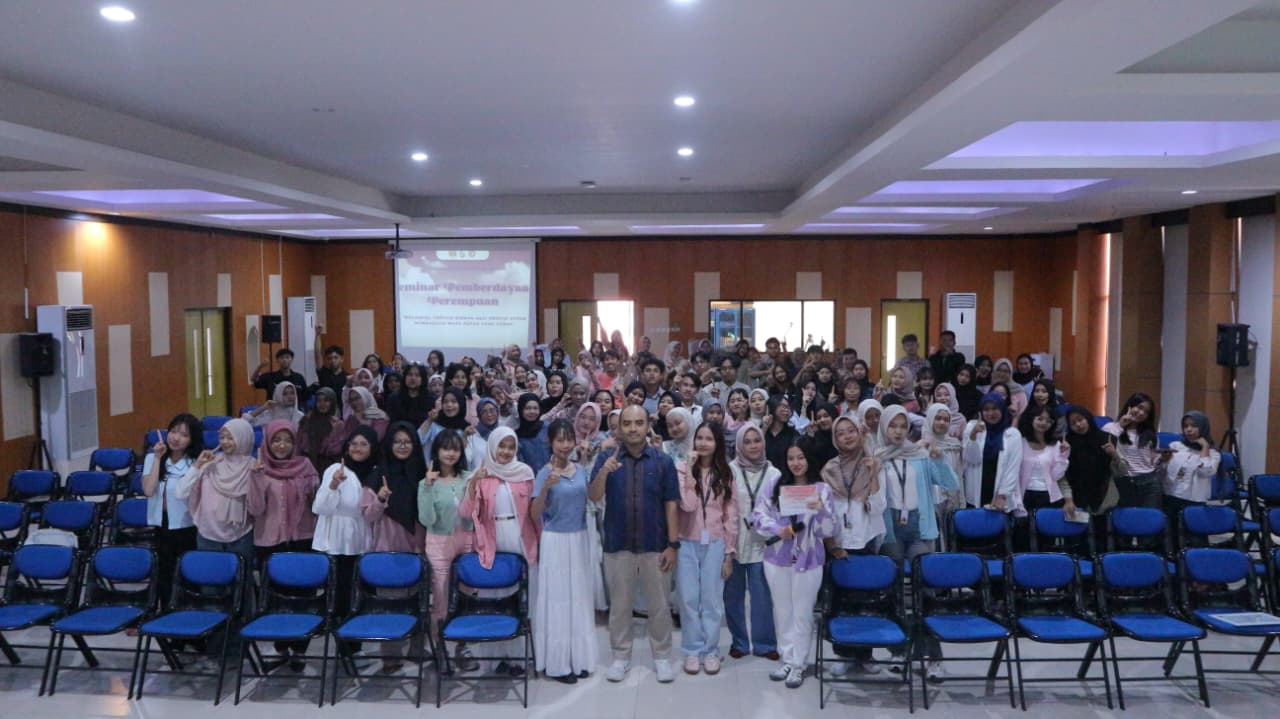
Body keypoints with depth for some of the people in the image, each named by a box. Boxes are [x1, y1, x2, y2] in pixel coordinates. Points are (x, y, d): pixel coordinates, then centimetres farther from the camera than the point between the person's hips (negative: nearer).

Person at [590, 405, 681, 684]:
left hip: (654, 545, 0)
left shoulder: (663, 461, -3)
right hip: (617, 545, 1)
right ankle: (621, 656, 25)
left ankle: (662, 656, 23)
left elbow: (671, 504, -2)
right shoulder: (606, 459, -2)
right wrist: (603, 473, -31)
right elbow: (594, 497, -12)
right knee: (619, 604, 11)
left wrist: (672, 544, -6)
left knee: (659, 605, 9)